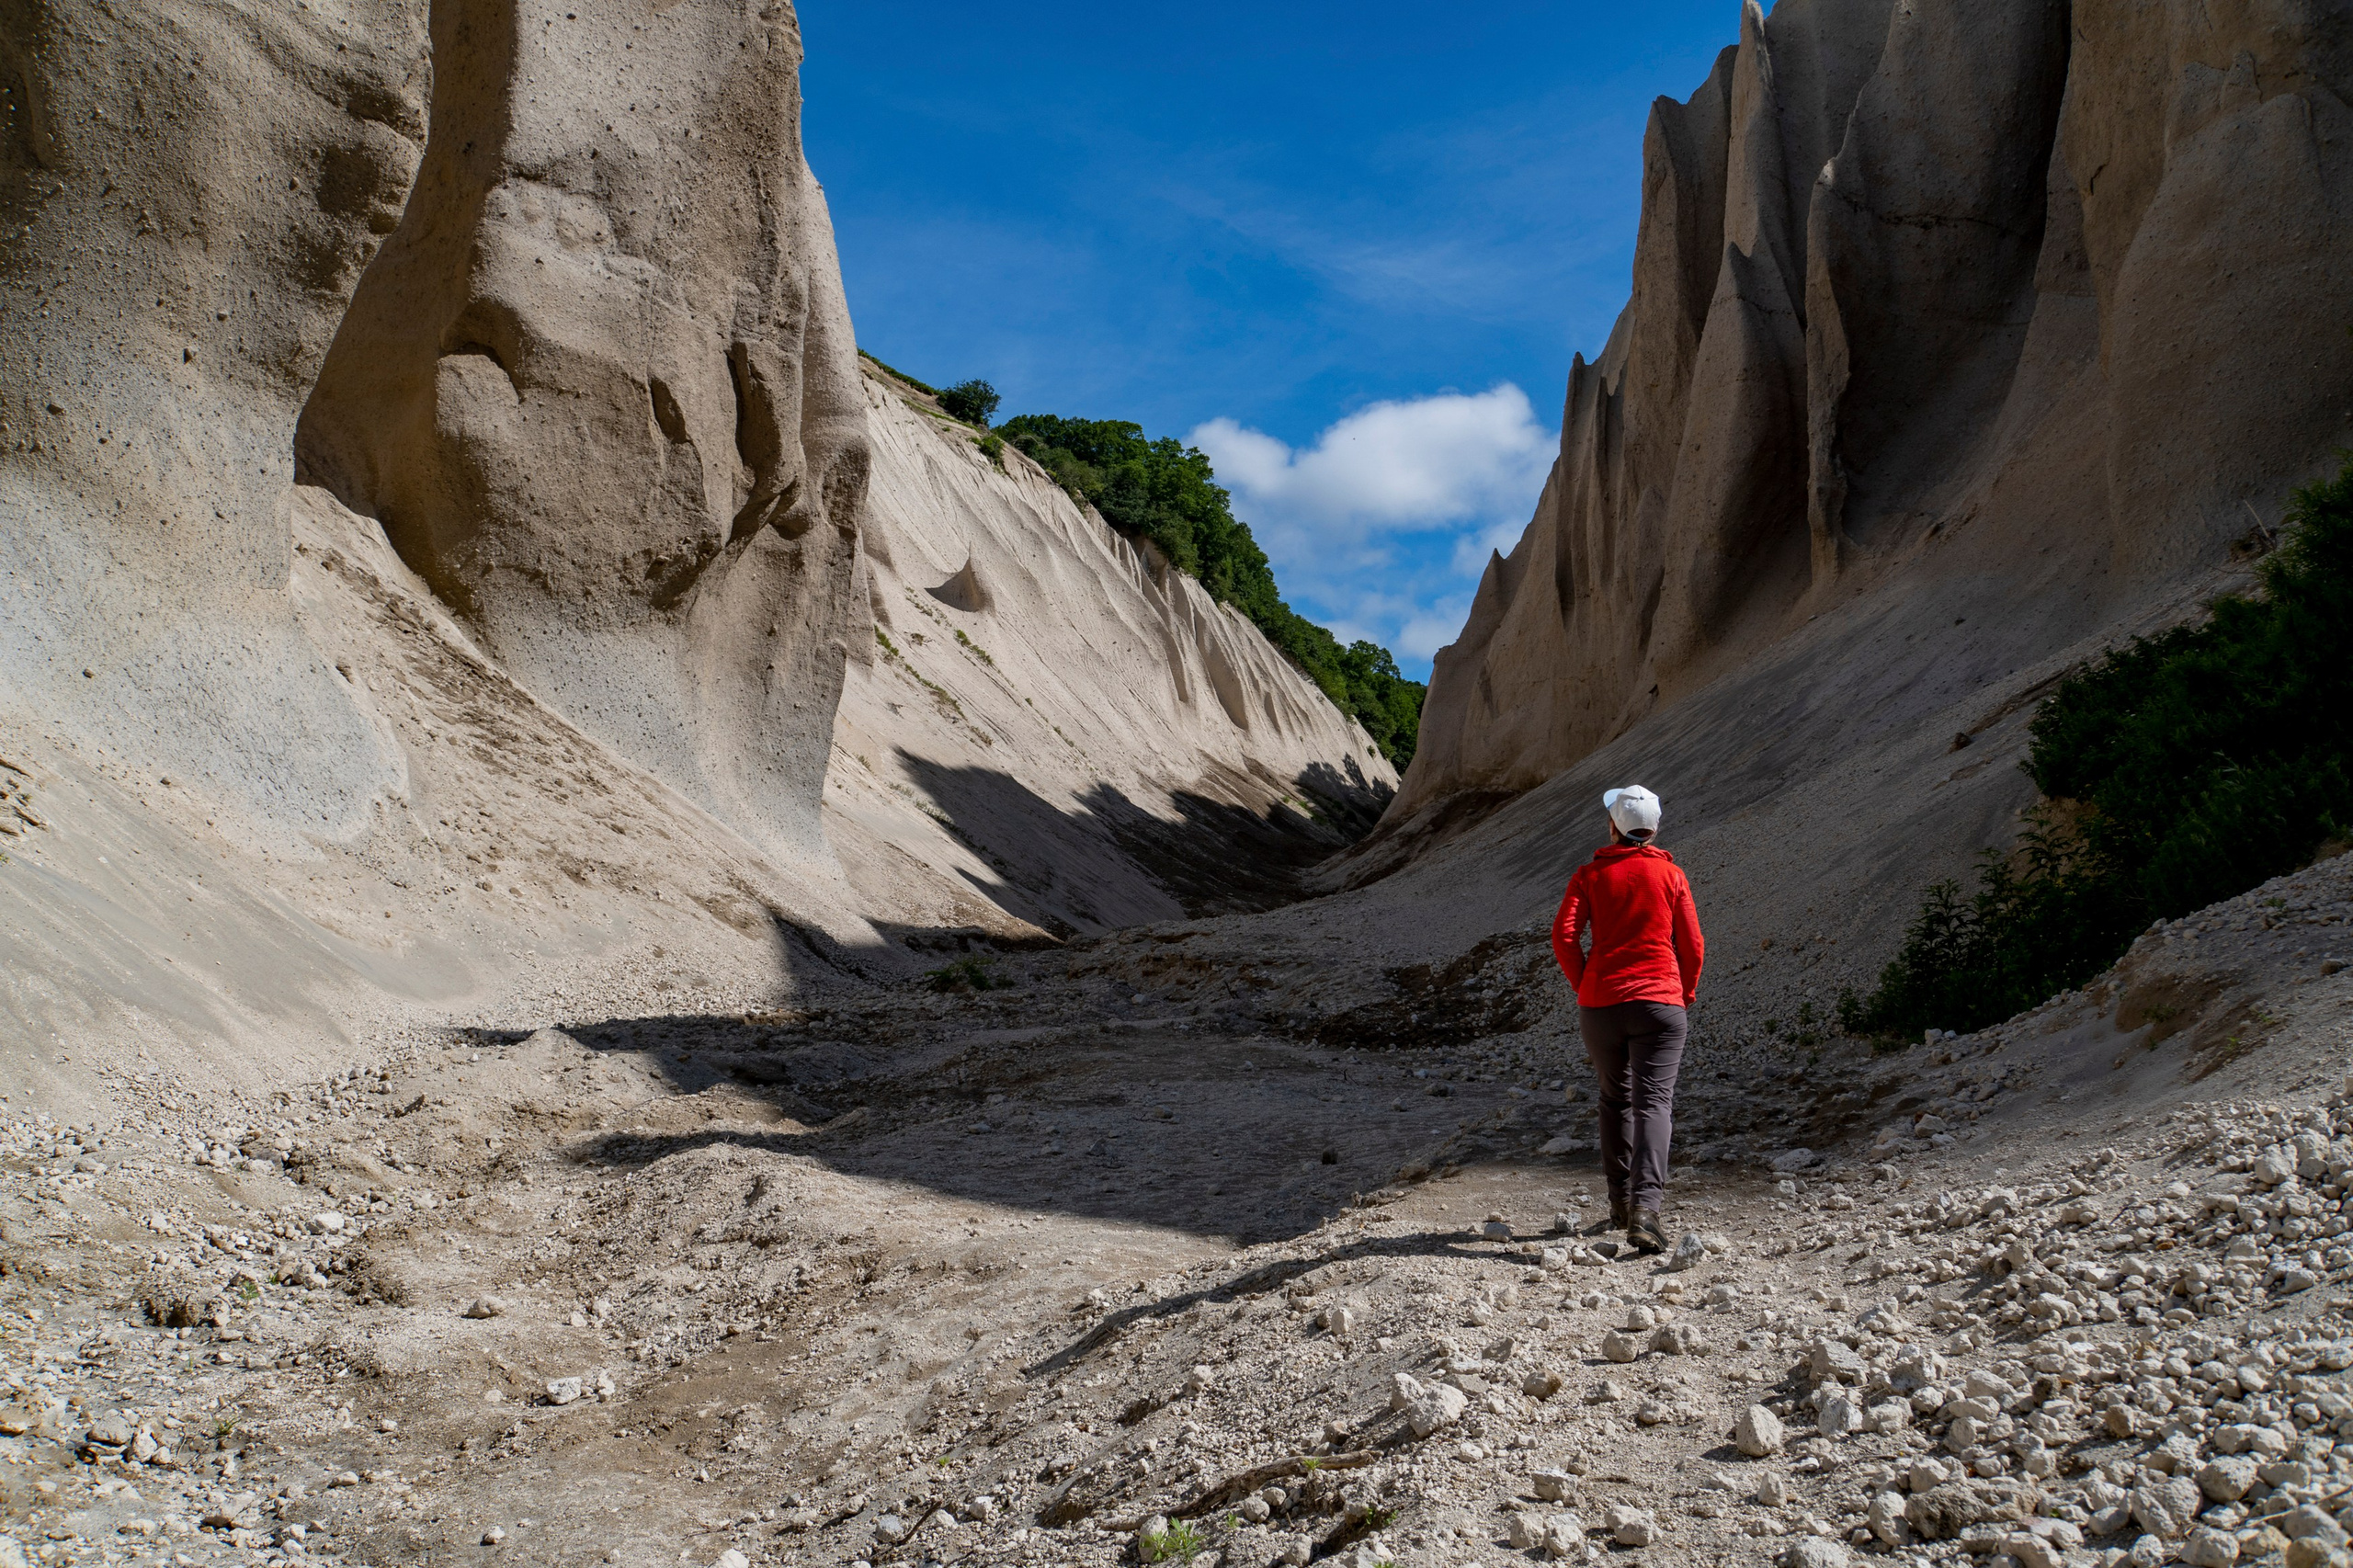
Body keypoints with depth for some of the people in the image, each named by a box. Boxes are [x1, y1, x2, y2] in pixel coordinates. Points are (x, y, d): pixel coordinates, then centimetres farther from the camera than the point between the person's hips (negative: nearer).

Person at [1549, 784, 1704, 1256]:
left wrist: (1586, 988, 5)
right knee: (1654, 1101, -7)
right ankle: (1646, 1205, -25)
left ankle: (1620, 1201, 24)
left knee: (1615, 1098, 19)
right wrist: (1684, 998, 16)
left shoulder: (1589, 875, 4)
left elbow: (1564, 937, -7)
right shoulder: (1670, 874, 5)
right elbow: (1693, 947, 3)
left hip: (1600, 1005, 1)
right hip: (1660, 1004, -1)